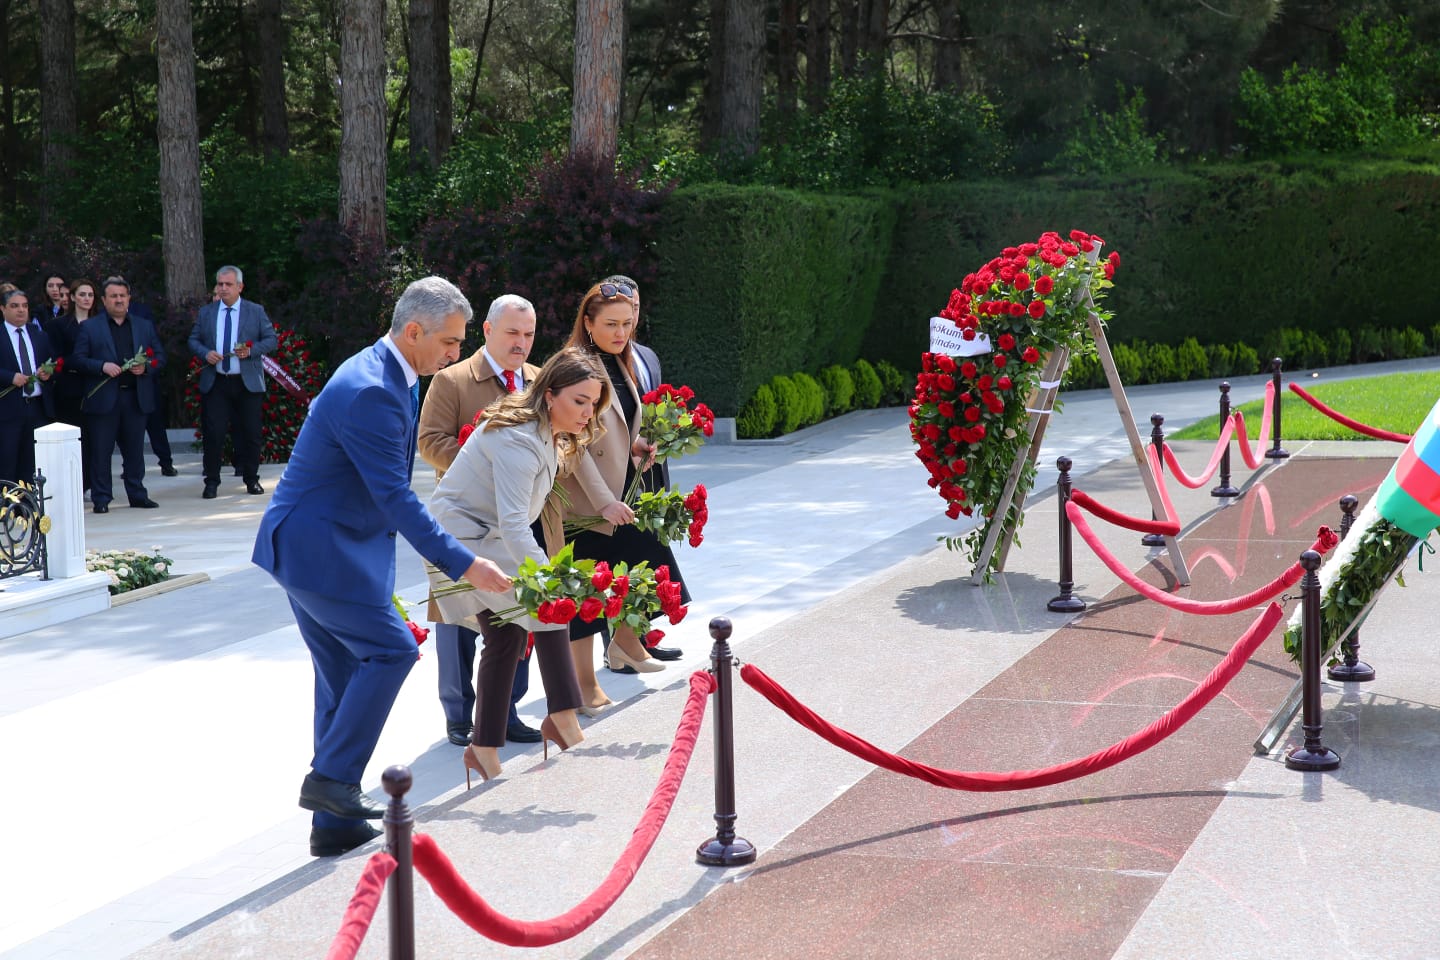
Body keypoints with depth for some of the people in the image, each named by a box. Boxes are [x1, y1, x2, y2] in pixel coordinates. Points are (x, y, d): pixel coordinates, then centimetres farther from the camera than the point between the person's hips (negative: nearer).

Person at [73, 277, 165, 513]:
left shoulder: (145, 326, 15)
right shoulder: (89, 327, 7)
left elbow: (160, 357, 12)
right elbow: (79, 359, 0)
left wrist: (146, 367, -8)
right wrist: (102, 366, -16)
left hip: (137, 397, 2)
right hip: (103, 398, -2)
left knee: (135, 449, 7)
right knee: (101, 451, -2)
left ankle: (137, 494, 16)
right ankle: (101, 498, 4)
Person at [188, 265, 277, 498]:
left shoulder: (256, 311, 5)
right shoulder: (206, 312, 11)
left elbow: (272, 340, 3)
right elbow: (193, 340, 13)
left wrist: (251, 350, -14)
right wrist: (205, 353, -8)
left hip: (247, 383, -1)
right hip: (215, 383, 1)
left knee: (250, 433, 3)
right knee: (213, 433, -3)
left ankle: (252, 480, 16)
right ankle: (212, 482, 5)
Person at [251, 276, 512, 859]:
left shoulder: (386, 378, 11)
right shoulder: (370, 393, -23)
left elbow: (388, 489, 20)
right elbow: (396, 497, -26)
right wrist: (464, 565, -26)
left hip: (304, 546, 10)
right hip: (317, 548, -10)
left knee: (343, 675, 11)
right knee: (390, 649, -8)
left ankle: (334, 823, 16)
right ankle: (330, 777, -2)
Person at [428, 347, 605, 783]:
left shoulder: (547, 434, 4)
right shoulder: (519, 441, -28)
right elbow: (513, 525, -38)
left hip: (481, 535, 10)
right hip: (461, 537, -10)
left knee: (505, 636, 7)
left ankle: (484, 749, 14)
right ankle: (563, 720, -17)